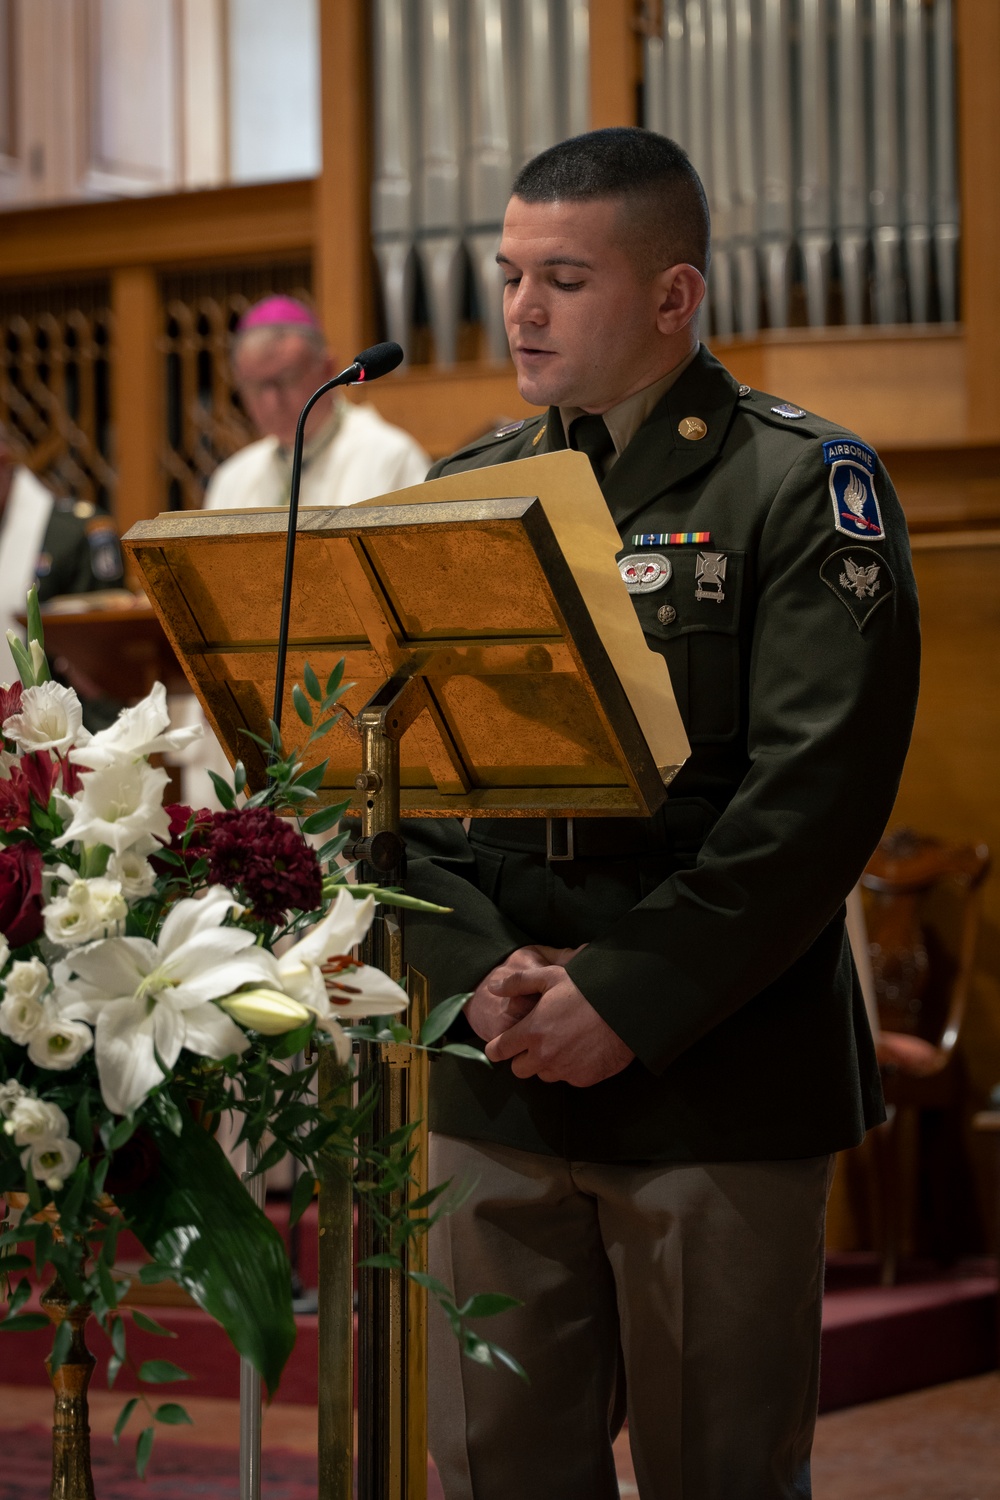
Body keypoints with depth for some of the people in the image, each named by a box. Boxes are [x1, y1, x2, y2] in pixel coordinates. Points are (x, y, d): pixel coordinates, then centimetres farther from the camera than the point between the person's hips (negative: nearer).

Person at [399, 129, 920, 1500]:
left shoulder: (805, 487, -3)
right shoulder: (466, 492, 13)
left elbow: (818, 790, -13)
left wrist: (628, 998, -16)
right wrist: (481, 969, -7)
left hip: (718, 1082, -4)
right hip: (497, 1081, 5)